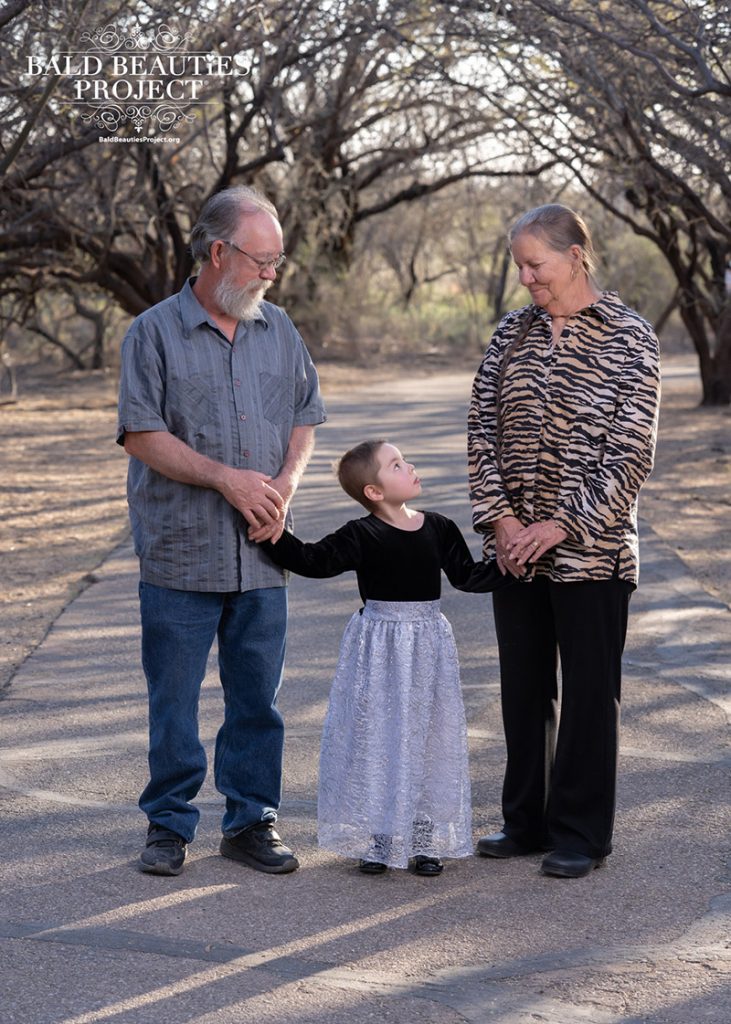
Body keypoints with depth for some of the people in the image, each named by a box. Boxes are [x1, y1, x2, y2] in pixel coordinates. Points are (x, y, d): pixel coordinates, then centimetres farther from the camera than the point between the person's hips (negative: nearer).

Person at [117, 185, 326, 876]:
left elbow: (305, 418, 14)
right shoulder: (155, 332, -4)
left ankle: (251, 821, 20)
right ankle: (169, 825, 16)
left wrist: (283, 485, -4)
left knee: (257, 697, 9)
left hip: (261, 555, 4)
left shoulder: (279, 331, 10)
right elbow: (141, 434, -8)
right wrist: (228, 478, -14)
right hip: (179, 553, -4)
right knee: (173, 699, 3)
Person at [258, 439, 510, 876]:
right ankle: (376, 839, 12)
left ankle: (425, 839, 18)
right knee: (376, 737, 1)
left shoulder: (439, 528, 3)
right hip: (380, 646, -4)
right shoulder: (362, 536, -10)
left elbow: (467, 575, 9)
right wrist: (275, 535, -25)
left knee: (428, 737, 8)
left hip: (429, 645, 4)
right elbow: (314, 561, -14)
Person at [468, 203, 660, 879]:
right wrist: (499, 517, -5)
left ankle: (582, 833, 15)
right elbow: (482, 428, 7)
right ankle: (528, 821, 26)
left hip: (591, 550, -5)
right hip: (516, 549, 5)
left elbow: (631, 453, -11)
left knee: (589, 692, 4)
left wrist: (562, 526, -15)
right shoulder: (513, 333, 8)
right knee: (523, 688, 13)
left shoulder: (628, 339, -7)